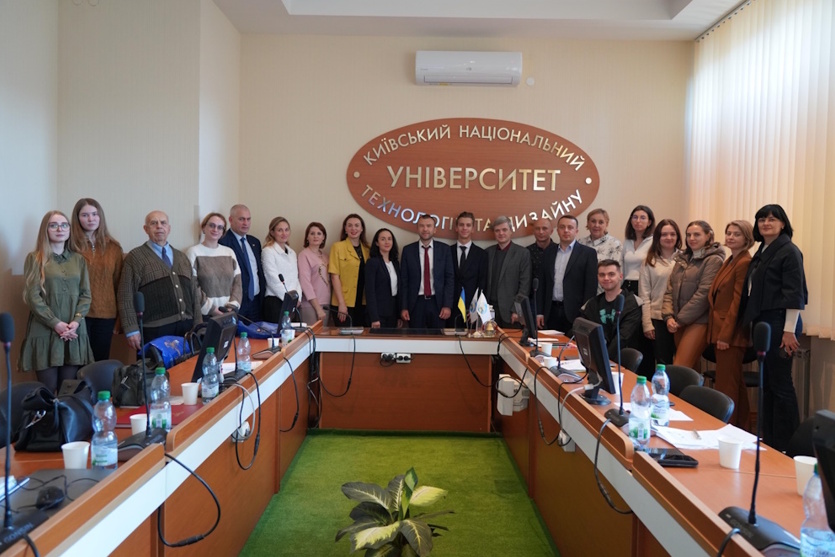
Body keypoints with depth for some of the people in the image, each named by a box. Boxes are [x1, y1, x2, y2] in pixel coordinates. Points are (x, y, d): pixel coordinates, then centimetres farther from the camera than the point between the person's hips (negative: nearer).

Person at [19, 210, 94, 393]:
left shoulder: (78, 259, 13)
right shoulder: (35, 258, 2)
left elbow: (86, 294, 8)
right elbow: (33, 296, -6)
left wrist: (76, 321, -8)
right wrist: (56, 323, -13)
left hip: (74, 333, 3)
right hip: (45, 332, -3)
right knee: (47, 391, -1)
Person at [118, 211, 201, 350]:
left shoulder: (182, 257, 16)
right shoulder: (135, 257, 0)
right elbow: (126, 296, -6)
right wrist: (132, 330, -13)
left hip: (186, 328, 5)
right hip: (154, 330, -5)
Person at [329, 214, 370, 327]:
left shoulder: (367, 249, 10)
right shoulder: (338, 247, -3)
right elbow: (335, 276, -7)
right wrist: (341, 303, -13)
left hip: (363, 303, 4)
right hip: (345, 303, -4)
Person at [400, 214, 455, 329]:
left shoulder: (444, 249, 3)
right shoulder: (408, 250, 3)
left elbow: (450, 278, 2)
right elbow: (403, 280, 3)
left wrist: (447, 305, -5)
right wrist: (403, 307, -2)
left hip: (437, 303, 0)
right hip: (416, 303, 0)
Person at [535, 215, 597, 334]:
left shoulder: (588, 253, 0)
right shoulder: (549, 252, 12)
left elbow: (591, 287, -4)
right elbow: (542, 283, 12)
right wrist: (540, 312, 6)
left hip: (574, 313, -3)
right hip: (552, 312, 4)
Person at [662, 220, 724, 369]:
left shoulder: (713, 260, -6)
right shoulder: (681, 259, 15)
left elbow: (704, 294, -14)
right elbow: (670, 290, 11)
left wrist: (680, 319, -12)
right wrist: (668, 316, -4)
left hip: (698, 321, -6)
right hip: (680, 322, 6)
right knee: (686, 369, 8)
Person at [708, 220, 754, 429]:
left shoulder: (745, 263, -13)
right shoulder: (729, 261, 16)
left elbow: (738, 301, -17)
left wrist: (725, 334, -18)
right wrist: (718, 332, 14)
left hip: (732, 333, -10)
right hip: (722, 330, 10)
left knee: (726, 384, -5)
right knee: (735, 382, 16)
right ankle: (740, 428, 26)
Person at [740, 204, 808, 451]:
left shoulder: (789, 251, -9)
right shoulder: (761, 252, 14)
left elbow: (794, 294, -15)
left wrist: (789, 330, -19)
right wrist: (753, 322, 15)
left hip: (779, 324, -8)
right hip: (761, 323, 8)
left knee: (780, 383, -3)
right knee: (765, 383, 13)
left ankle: (785, 444, 6)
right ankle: (768, 438, 22)